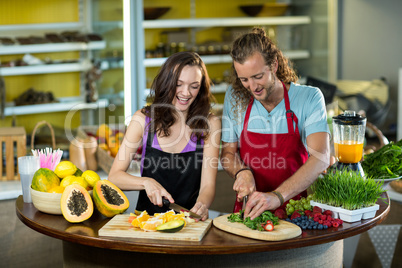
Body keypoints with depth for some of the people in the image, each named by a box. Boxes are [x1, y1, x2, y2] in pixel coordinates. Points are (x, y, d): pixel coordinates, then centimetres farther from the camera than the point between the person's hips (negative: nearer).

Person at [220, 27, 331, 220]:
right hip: (249, 208, 2)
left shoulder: (309, 98, -7)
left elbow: (320, 158, -18)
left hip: (295, 206, -2)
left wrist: (277, 196, -30)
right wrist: (242, 172, -11)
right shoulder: (235, 97, 3)